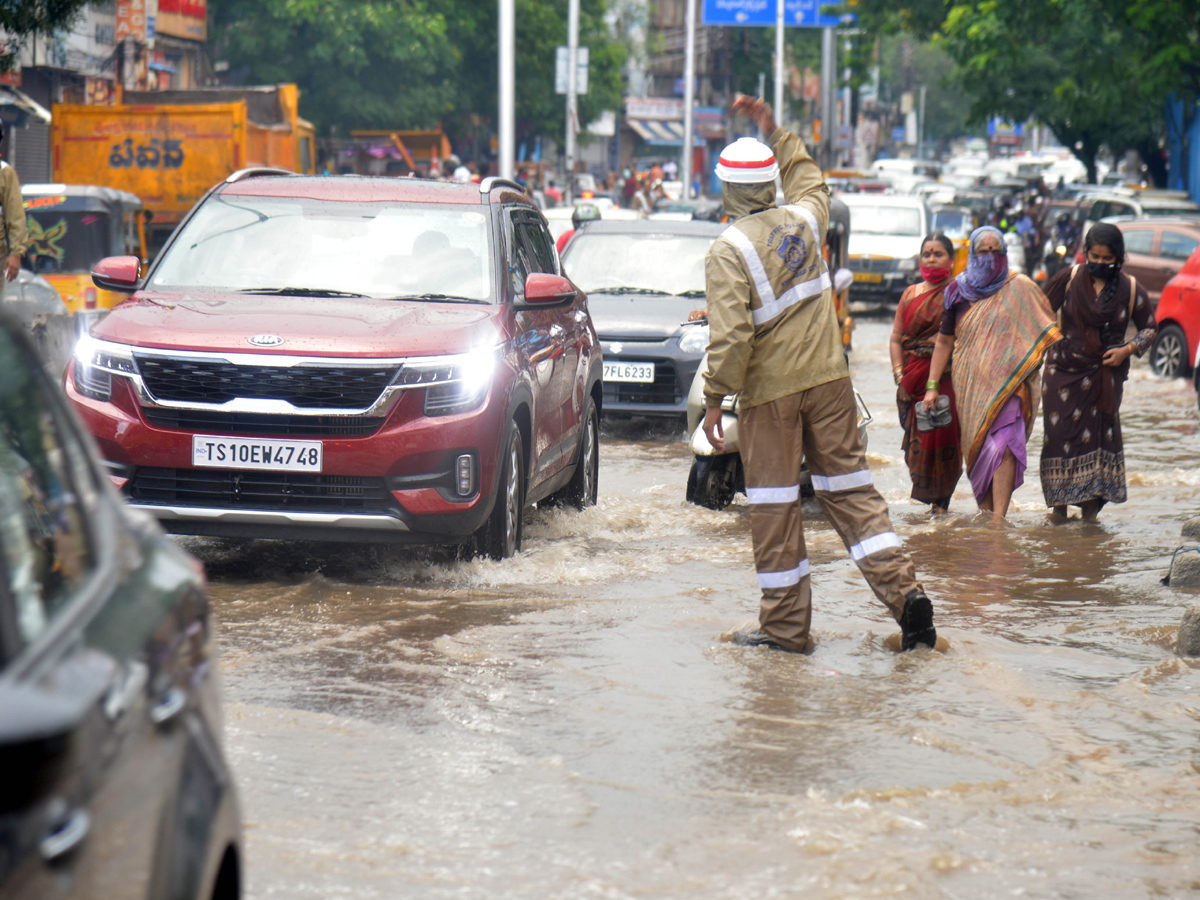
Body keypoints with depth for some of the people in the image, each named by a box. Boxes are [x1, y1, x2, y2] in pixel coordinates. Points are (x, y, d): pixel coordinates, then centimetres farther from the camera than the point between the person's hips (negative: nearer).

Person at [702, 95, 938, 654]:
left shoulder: (728, 251, -12)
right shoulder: (804, 220, 4)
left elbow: (731, 336, -20)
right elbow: (809, 178, 30)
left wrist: (714, 399, -11)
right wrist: (774, 132, 33)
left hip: (769, 389, -5)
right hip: (827, 378, 5)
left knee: (773, 505, 4)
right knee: (849, 488, 10)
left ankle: (785, 624, 9)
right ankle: (902, 589, -4)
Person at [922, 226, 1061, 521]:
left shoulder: (1020, 288, 4)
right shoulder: (958, 291, 10)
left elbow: (1048, 332, 10)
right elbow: (944, 341, 15)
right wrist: (932, 386, 11)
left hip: (1007, 381, -3)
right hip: (970, 384, 3)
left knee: (1003, 446, -19)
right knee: (977, 449, 6)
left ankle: (999, 517, -23)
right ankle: (984, 513, 16)